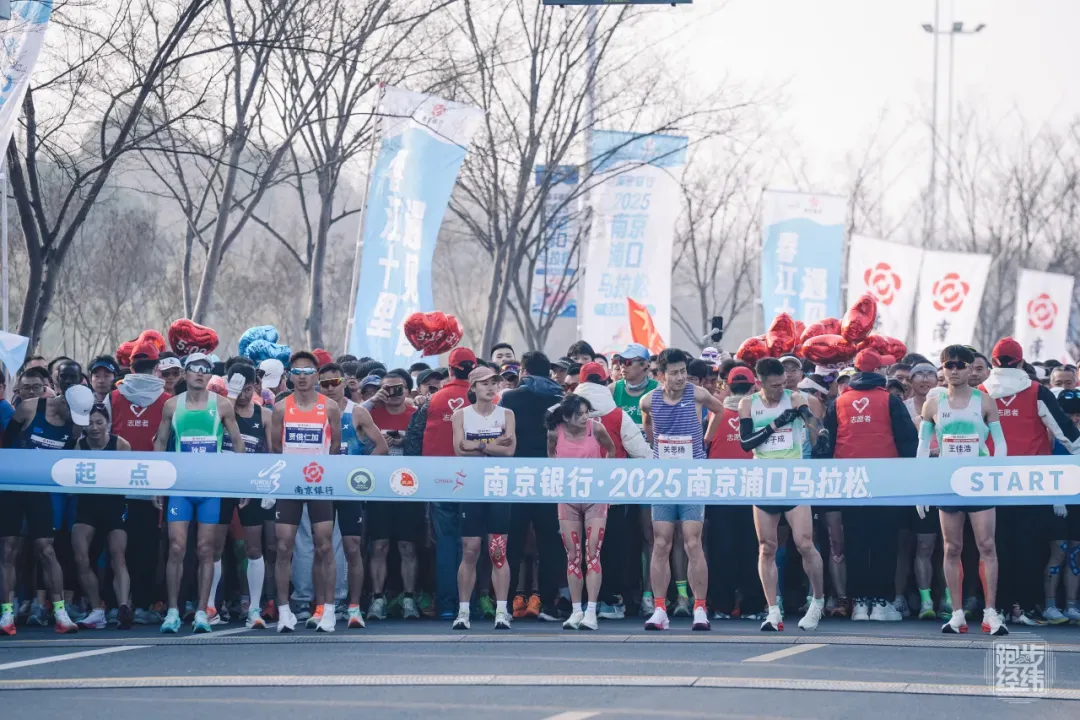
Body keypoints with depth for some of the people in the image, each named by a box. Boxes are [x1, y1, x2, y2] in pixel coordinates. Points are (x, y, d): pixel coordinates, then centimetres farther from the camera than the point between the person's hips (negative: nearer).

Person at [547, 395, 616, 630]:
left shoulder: (596, 428, -13)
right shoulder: (555, 432, -9)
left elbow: (611, 450, 6)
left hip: (595, 497, -2)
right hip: (567, 498, 2)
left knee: (592, 554, -7)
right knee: (573, 556, 4)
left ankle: (591, 611, -9)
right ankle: (576, 611, 8)